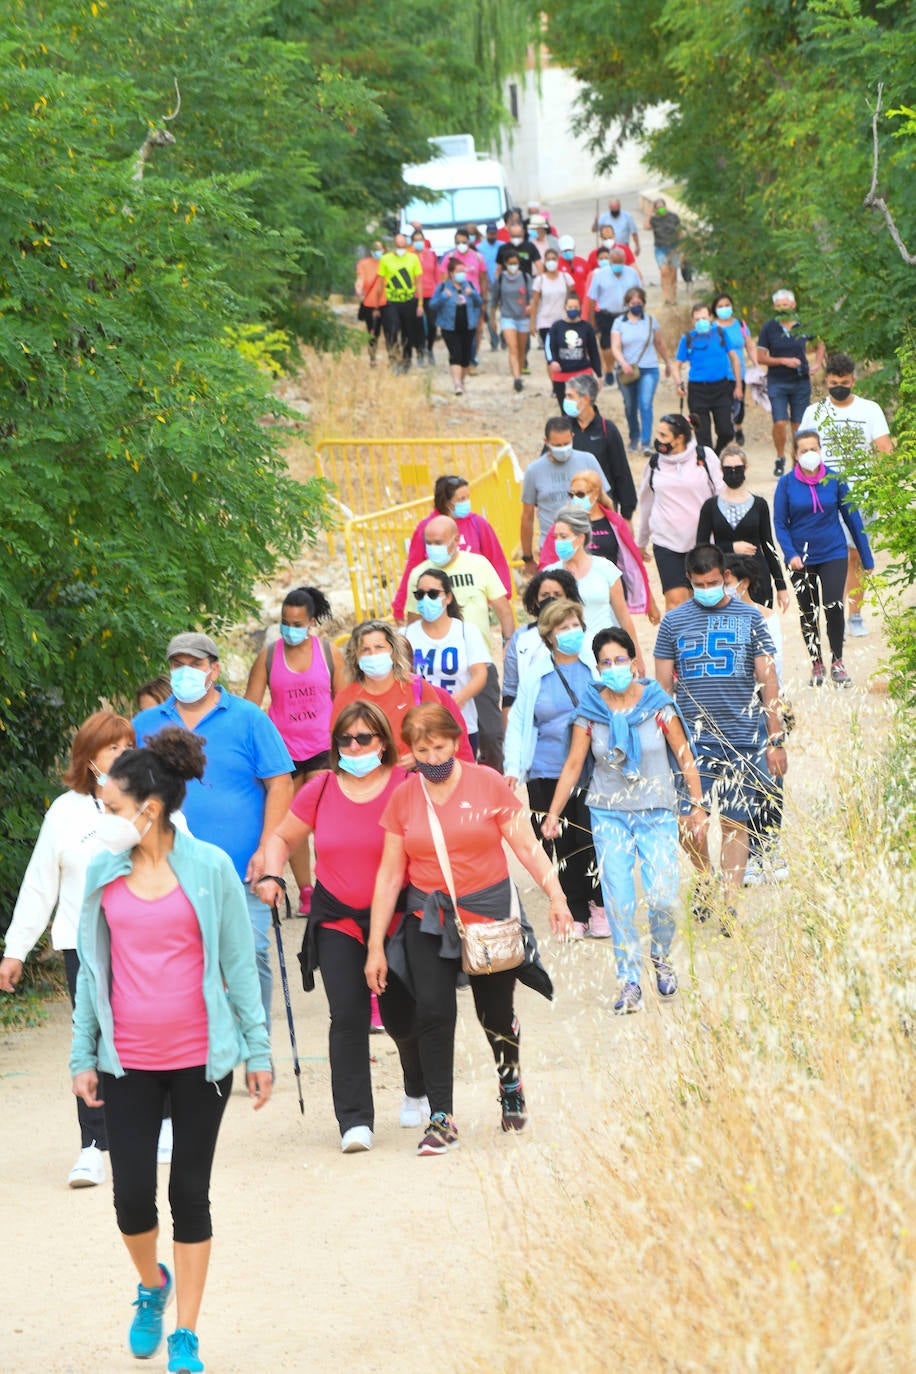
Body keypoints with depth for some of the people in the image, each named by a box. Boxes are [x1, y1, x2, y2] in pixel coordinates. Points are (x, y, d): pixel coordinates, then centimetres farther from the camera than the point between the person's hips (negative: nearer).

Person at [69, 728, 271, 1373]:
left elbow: (239, 963, 0)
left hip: (200, 1056, -2)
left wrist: (258, 1050, 1)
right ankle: (152, 1284, 30)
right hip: (127, 1061, 2)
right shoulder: (103, 874, 1)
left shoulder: (209, 868, -6)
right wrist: (83, 1055, 7)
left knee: (191, 1193, 5)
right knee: (132, 1196, -2)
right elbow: (92, 969, 8)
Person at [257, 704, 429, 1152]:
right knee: (348, 1017, -11)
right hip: (336, 920, 1)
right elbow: (282, 838, 13)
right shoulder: (320, 791, 1)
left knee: (400, 1017, 6)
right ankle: (355, 1120, -9)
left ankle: (417, 1090, 38)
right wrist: (272, 877, -4)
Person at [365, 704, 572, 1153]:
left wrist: (555, 895, -15)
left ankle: (510, 1080, 38)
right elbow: (389, 874, 4)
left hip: (489, 910, -1)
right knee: (433, 1011, -12)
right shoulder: (403, 798, 1)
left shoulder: (487, 783, -4)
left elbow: (527, 847, -2)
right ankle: (441, 1119, -7)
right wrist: (375, 947, 2)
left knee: (495, 1012, 6)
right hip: (428, 917, 1)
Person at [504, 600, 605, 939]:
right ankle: (575, 914, 12)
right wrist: (513, 767, 5)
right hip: (547, 772, 1)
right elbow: (518, 720, 14)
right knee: (561, 845, 1)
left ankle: (598, 907, 9)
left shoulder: (597, 664, 4)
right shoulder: (535, 673, 7)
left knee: (594, 840, -8)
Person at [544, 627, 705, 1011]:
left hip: (656, 812, -1)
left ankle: (660, 956, 21)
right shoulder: (590, 711, -1)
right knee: (619, 902, -5)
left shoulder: (657, 705, -4)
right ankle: (630, 983, 3)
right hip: (608, 813, 1)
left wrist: (697, 806, 1)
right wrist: (553, 813, 0)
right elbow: (573, 764, 3)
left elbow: (684, 756, 2)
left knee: (663, 897, -10)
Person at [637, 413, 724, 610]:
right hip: (666, 543, 0)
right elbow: (646, 504, 17)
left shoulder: (705, 457, -2)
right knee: (676, 601, -12)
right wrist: (641, 542, 26)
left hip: (703, 542, 0)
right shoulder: (654, 463, 4)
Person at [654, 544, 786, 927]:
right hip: (692, 737, 0)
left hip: (742, 737, 0)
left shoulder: (749, 618, 5)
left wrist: (776, 740, 2)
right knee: (688, 824, -7)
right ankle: (704, 877, 22)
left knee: (735, 823, 2)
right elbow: (662, 686, 9)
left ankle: (730, 906, 8)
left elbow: (768, 682, 6)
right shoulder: (674, 621, 6)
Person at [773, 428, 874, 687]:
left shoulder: (834, 480, -2)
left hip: (833, 554, -1)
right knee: (808, 614, 8)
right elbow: (780, 523, -2)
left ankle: (837, 664, 4)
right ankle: (816, 664, 24)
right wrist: (790, 554, -18)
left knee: (834, 608, -13)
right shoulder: (786, 483, -4)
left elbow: (852, 518, 5)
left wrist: (867, 558, 8)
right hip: (801, 558, 1)